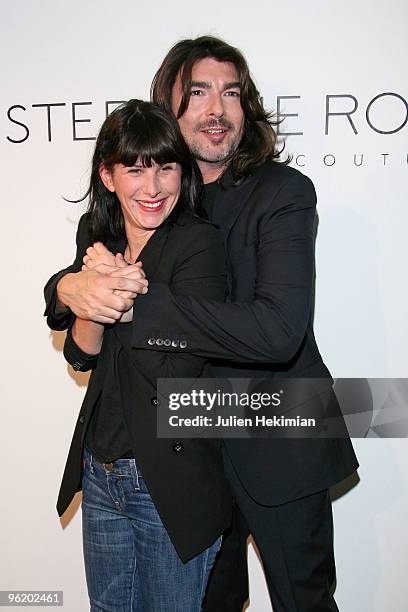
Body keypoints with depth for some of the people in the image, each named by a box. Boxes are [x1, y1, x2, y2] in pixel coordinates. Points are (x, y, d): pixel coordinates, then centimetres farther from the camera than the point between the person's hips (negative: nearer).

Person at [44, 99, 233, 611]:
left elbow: (177, 373, -23)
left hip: (173, 486, -5)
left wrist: (121, 288, -19)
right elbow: (81, 355, -1)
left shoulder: (199, 243, -17)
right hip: (99, 473, 6)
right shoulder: (96, 233, 1)